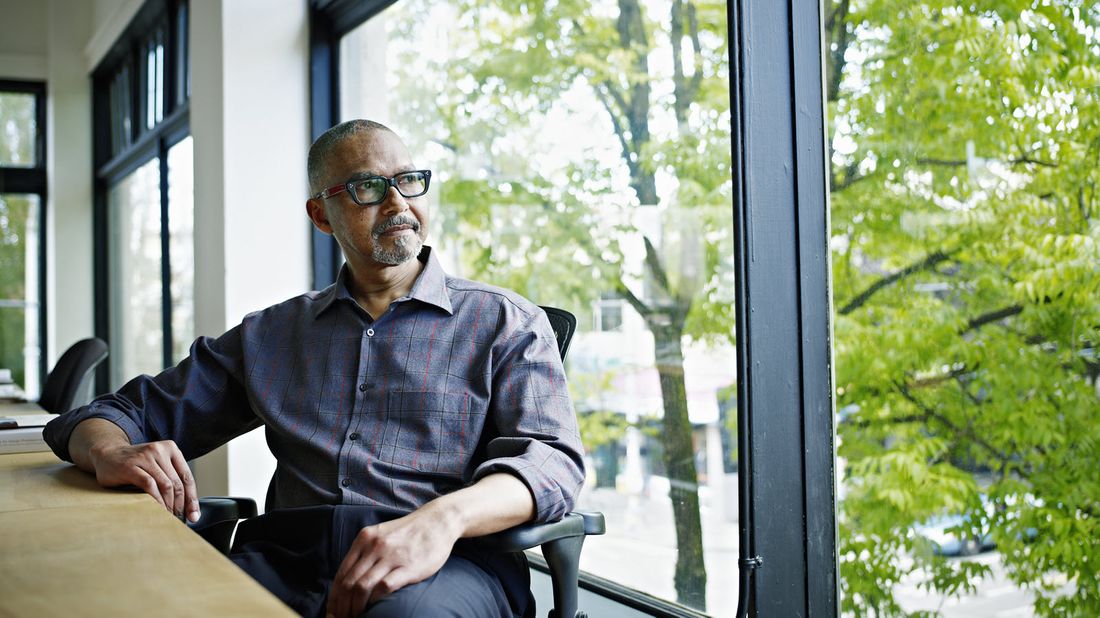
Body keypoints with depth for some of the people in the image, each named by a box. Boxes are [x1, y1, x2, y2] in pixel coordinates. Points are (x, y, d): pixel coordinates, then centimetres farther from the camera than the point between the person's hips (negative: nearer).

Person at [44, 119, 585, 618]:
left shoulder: (505, 322, 12)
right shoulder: (271, 334, 22)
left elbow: (551, 458, -4)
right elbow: (129, 411, 24)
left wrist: (445, 517, -26)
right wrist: (112, 452, -3)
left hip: (446, 565, -3)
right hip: (286, 561, 4)